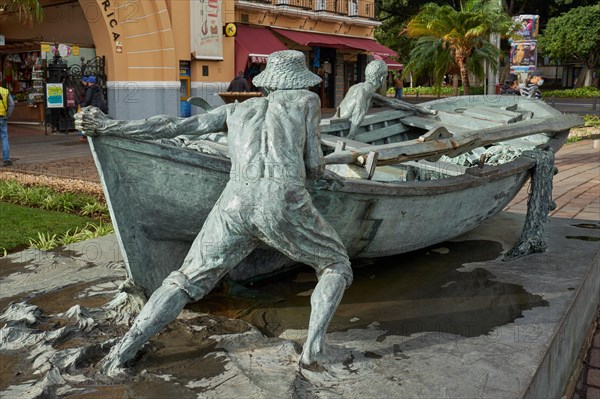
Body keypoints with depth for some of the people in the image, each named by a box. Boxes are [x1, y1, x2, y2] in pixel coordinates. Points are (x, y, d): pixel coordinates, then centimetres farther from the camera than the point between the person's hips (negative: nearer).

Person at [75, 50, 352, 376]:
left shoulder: (236, 110, 32)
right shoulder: (307, 100, 25)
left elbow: (172, 126, 29)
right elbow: (314, 166, 20)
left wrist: (107, 126, 36)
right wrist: (319, 172, 46)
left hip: (235, 202, 3)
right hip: (285, 202, -2)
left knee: (185, 281, 19)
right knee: (337, 267, 21)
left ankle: (120, 354, 6)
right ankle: (312, 349, 0)